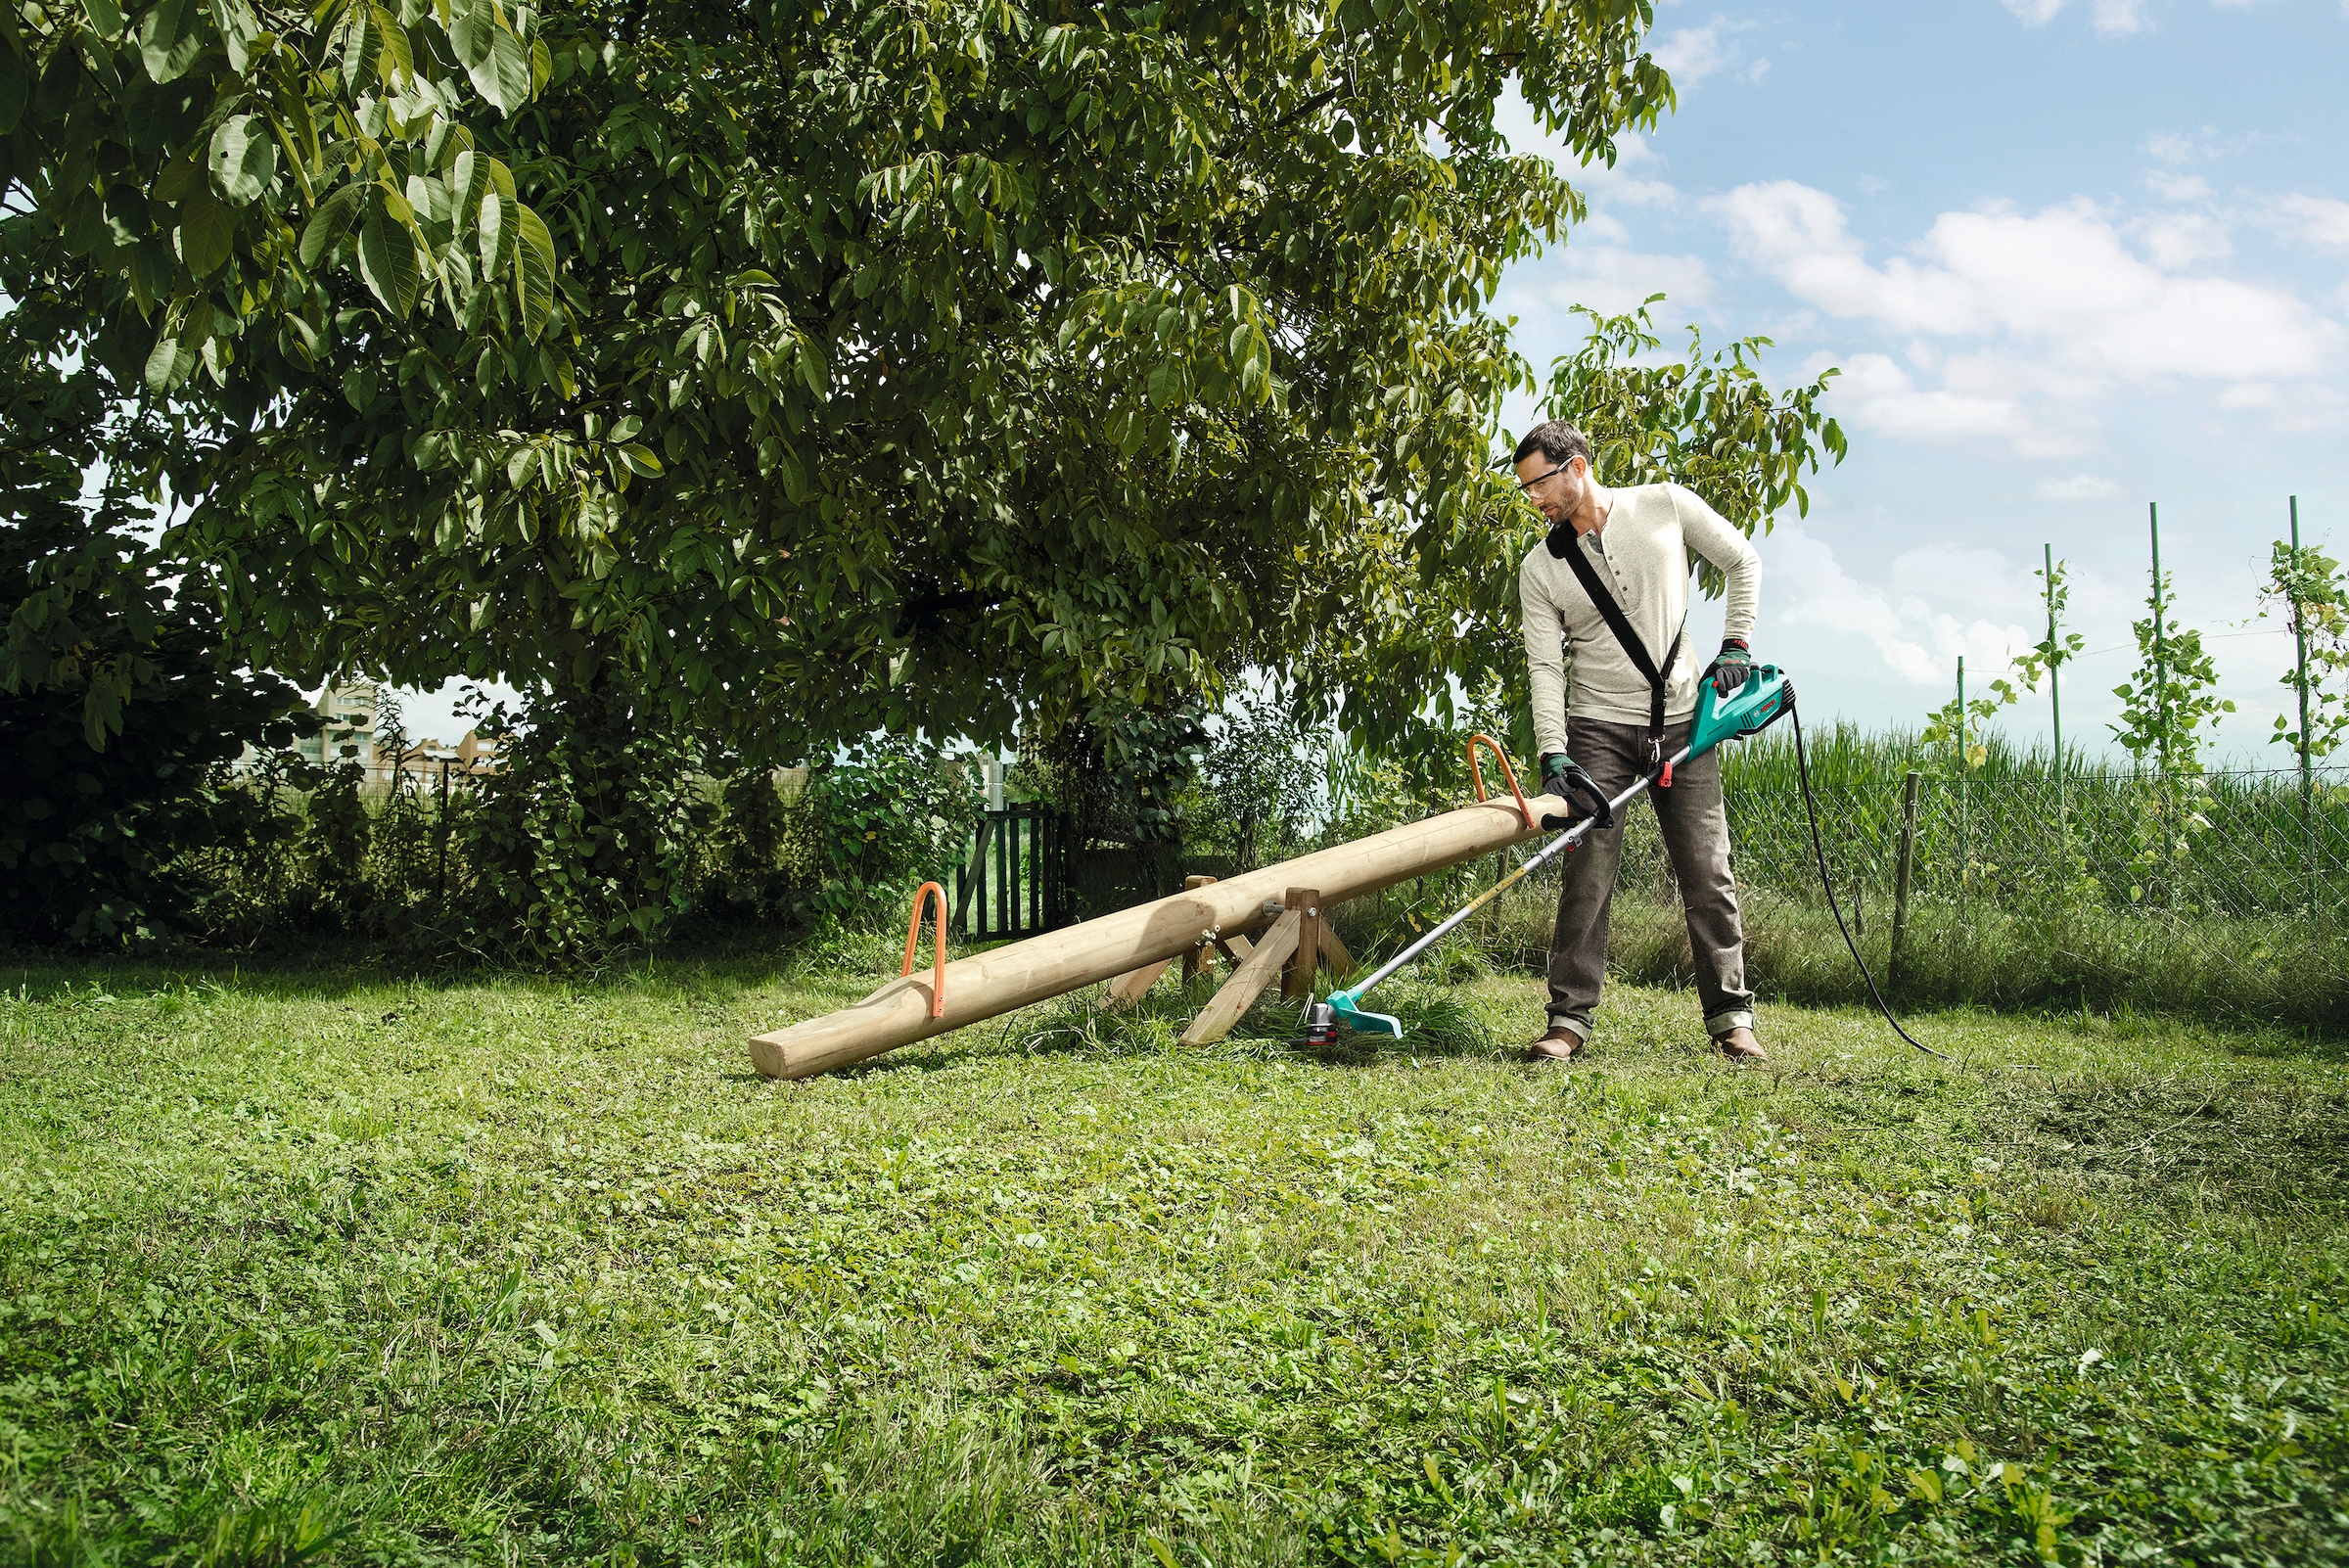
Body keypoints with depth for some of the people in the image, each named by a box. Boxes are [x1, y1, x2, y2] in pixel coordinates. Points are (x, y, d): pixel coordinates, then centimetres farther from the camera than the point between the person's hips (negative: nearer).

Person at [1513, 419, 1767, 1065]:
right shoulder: (1540, 569, 0)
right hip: (1598, 727, 0)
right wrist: (1553, 756, -18)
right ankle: (1569, 1019, -3)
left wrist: (1736, 646, 2)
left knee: (1707, 871, 0)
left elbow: (1741, 560, 11)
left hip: (1682, 721, 0)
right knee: (1588, 871, -8)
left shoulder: (1666, 506, -1)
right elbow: (1545, 668, -6)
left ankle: (1731, 1018, 9)